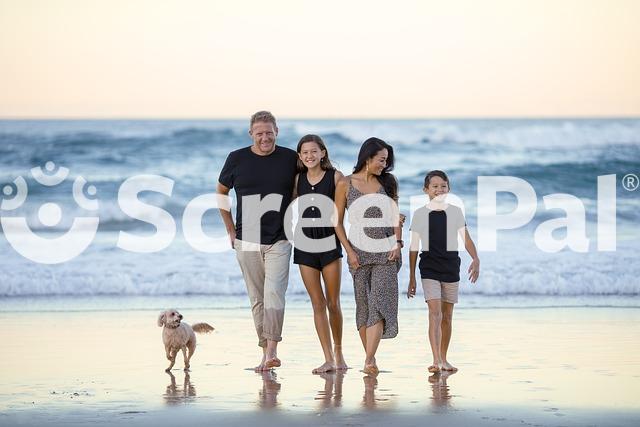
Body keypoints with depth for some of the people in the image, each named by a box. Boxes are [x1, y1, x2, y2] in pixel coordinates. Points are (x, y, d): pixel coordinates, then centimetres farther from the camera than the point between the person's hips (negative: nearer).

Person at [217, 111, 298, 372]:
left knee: (274, 293, -16)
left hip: (279, 242, -2)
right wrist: (231, 230, 10)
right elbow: (221, 193, 14)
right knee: (257, 299, 6)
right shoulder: (237, 159, 1)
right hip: (247, 242, 2)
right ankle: (265, 353, 13)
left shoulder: (290, 159, 0)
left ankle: (272, 351, -17)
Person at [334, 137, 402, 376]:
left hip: (385, 252, 1)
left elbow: (396, 217, 12)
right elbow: (338, 222, 2)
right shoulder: (345, 184, 0)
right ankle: (371, 358, 11)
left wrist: (398, 243, -2)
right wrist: (349, 251, -6)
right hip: (359, 253, -1)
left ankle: (368, 361, -18)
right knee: (363, 305, 3)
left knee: (379, 302, -12)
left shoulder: (387, 182, 7)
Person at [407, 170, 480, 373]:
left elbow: (466, 238, 0)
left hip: (451, 265, 2)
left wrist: (475, 259, -18)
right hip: (429, 266, -2)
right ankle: (436, 360, -22)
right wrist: (412, 278, 6)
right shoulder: (420, 214, 2)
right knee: (435, 312, -15)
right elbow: (414, 247, 6)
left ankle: (443, 359, 19)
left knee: (447, 315, 8)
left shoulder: (455, 212, 6)